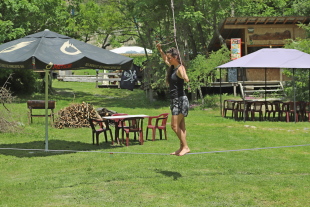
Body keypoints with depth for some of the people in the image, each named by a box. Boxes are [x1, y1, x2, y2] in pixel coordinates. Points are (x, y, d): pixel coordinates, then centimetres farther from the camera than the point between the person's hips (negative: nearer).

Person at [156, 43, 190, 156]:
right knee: (180, 126, 11)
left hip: (180, 100, -9)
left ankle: (185, 147, -4)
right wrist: (160, 50, 21)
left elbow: (186, 79, -34)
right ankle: (182, 148, 15)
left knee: (175, 125, -10)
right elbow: (165, 59, 32)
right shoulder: (172, 67, 11)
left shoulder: (180, 68, -14)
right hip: (175, 100, 9)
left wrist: (182, 70, -46)